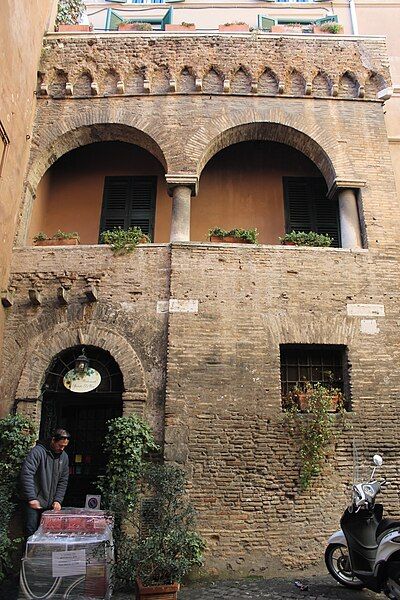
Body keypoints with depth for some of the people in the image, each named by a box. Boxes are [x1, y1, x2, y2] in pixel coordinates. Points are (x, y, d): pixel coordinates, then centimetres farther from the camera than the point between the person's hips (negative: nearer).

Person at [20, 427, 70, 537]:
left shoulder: (64, 456, 7)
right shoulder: (38, 451, -13)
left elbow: (63, 481, 9)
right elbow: (26, 474, -21)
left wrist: (58, 500, -1)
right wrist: (32, 498, -23)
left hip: (50, 504, 5)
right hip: (34, 502, -5)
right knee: (31, 532, -2)